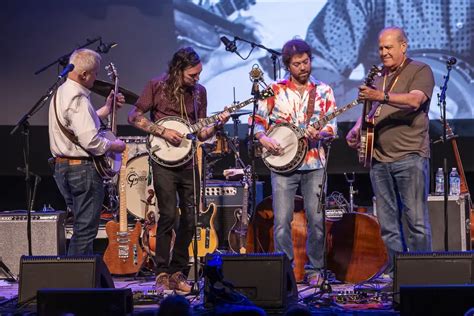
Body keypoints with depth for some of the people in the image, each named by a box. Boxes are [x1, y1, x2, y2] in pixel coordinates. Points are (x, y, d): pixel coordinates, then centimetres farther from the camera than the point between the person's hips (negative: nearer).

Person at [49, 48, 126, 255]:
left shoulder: (62, 92, 13)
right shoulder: (77, 99, -20)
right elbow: (90, 140, -27)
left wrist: (107, 108, 19)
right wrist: (114, 145, -10)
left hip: (62, 167, 10)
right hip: (82, 169, -10)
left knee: (82, 225, 17)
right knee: (85, 231, -5)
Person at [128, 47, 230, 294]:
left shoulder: (198, 91, 10)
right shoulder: (157, 86, -3)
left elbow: (201, 133, 13)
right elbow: (134, 117, -3)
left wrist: (217, 124, -7)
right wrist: (163, 131, -13)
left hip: (188, 161, 5)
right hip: (164, 161, -5)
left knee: (190, 218, 4)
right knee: (168, 215, -10)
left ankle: (177, 271, 15)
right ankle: (162, 273, -2)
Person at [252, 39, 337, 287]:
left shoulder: (323, 91, 8)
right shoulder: (275, 90, 4)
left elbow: (332, 126, 4)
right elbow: (257, 120, 5)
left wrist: (318, 133, -17)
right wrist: (264, 139, -14)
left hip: (314, 163, 1)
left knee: (316, 220, -1)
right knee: (282, 220, -6)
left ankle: (314, 270, 13)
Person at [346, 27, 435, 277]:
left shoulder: (420, 71, 0)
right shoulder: (380, 76, 21)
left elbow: (415, 100, -18)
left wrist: (381, 96, -31)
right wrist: (357, 130, 9)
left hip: (409, 156, -6)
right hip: (379, 159, 7)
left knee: (416, 220, -8)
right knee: (387, 224, 6)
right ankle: (393, 274, 10)